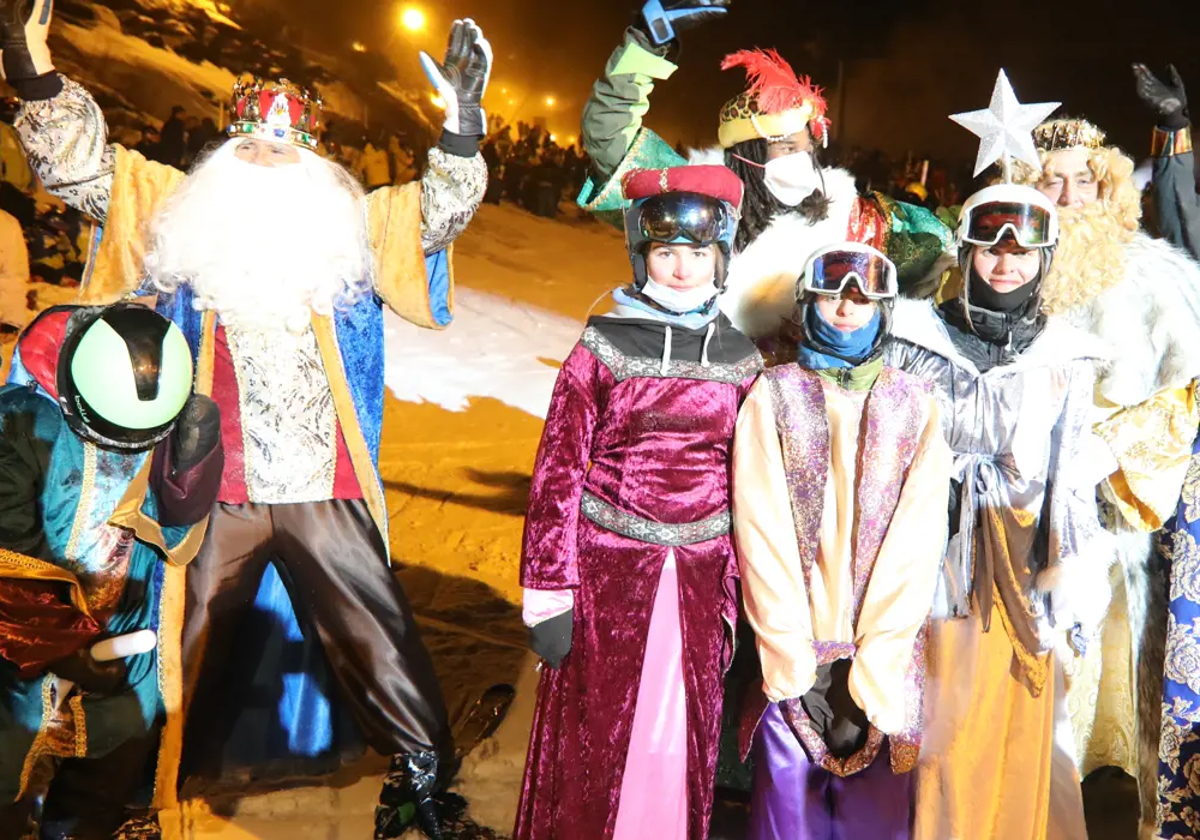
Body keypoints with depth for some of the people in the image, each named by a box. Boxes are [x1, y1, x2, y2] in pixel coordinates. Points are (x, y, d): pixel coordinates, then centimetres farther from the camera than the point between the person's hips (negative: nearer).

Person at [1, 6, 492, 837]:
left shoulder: (349, 224, 9)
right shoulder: (181, 214, 8)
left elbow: (440, 209, 5)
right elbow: (85, 169, 6)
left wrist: (463, 120, -10)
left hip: (324, 489, 0)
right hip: (212, 489, 0)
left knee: (374, 634, 7)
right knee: (185, 645, 13)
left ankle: (422, 767, 24)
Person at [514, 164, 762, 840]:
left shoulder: (741, 358, 5)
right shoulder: (602, 347, -4)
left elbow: (748, 487, 11)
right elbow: (558, 472, -5)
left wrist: (737, 596, 10)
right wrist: (548, 595, -8)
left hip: (700, 576, 3)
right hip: (610, 567, -2)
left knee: (684, 737, 13)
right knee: (596, 740, 7)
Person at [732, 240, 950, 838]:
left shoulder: (915, 405, 6)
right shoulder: (775, 394, 3)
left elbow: (918, 537, -2)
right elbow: (761, 530, -4)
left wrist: (871, 661, -10)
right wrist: (795, 658, -9)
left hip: (885, 652, 1)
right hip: (793, 649, -1)